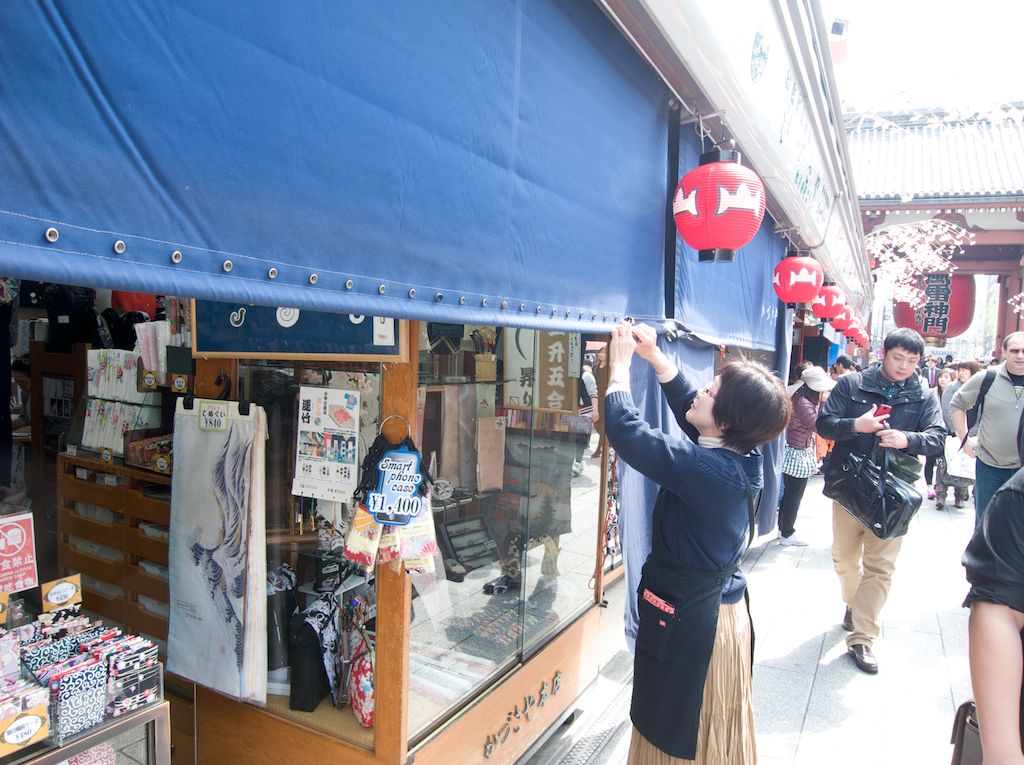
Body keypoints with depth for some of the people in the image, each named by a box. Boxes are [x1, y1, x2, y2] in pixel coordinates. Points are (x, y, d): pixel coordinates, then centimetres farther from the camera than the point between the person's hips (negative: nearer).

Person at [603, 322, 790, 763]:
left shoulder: (706, 468, -30)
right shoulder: (741, 456, -4)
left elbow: (628, 433, -30)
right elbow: (686, 404, 9)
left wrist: (620, 366, -18)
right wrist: (654, 357, 4)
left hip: (686, 622, -9)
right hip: (723, 607, 9)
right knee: (715, 728, 28)